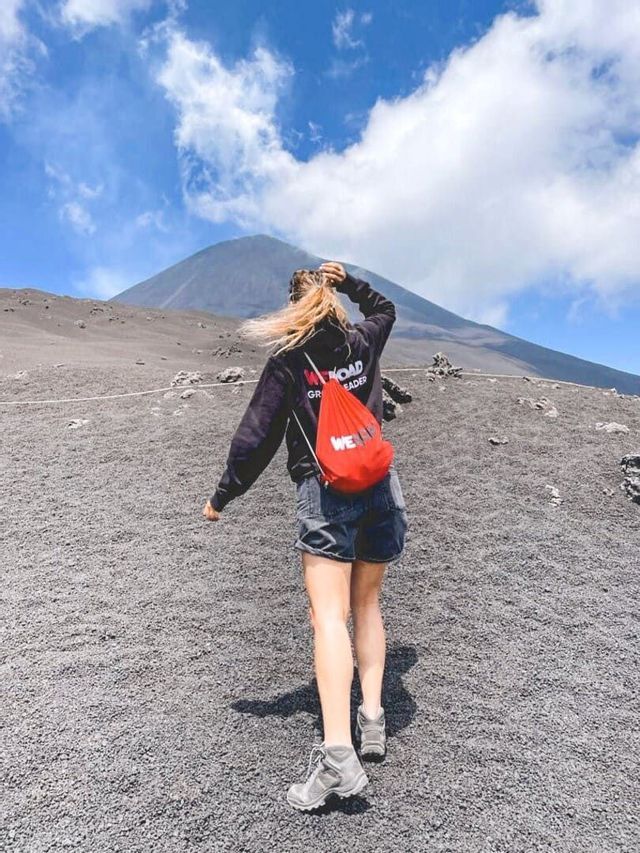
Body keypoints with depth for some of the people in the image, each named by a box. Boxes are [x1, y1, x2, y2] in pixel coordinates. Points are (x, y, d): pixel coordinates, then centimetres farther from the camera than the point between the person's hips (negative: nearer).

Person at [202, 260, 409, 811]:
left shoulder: (287, 362, -4)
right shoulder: (364, 342, 9)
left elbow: (256, 438, -5)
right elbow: (386, 309, 34)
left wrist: (223, 497, 4)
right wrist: (349, 281, 22)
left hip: (324, 492, -4)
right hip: (381, 486, 5)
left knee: (329, 615, -7)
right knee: (367, 605, 16)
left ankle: (338, 754, -12)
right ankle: (373, 717, 18)